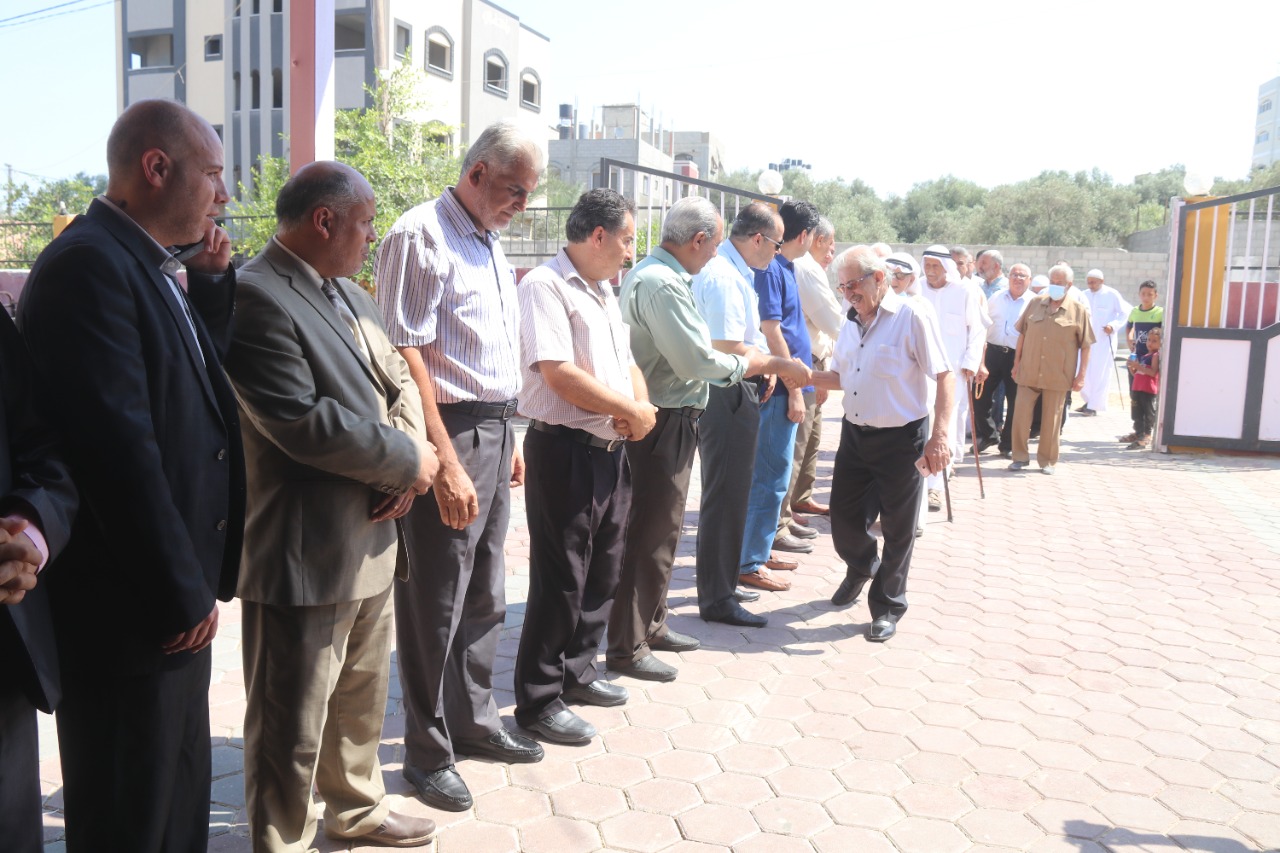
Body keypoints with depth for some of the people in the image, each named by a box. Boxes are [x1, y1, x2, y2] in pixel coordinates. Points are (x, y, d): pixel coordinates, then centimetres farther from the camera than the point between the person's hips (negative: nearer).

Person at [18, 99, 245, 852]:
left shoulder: (148, 267, 12)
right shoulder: (89, 264, -18)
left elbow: (195, 393, 14)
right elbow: (118, 446, -23)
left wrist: (211, 282, 6)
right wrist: (183, 594, -17)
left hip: (174, 594, 9)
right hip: (131, 609, -9)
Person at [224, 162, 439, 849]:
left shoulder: (350, 295, 12)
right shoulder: (256, 297, -18)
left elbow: (397, 378, 13)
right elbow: (301, 422, -26)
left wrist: (407, 461, -7)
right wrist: (408, 459, -14)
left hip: (370, 538, 10)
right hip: (303, 554, -9)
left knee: (362, 697, 25)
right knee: (292, 726, 7)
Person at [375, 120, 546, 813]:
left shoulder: (490, 243, 16)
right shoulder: (422, 235, -12)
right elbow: (405, 355, -19)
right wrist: (445, 462, -23)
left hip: (494, 432, 9)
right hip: (446, 438, -9)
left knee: (485, 595, 17)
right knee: (435, 604, 3)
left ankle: (473, 723, 33)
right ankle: (427, 752, 19)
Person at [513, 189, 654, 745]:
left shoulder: (603, 292, 18)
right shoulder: (545, 287, -12)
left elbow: (627, 363, 19)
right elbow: (560, 374, -22)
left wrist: (642, 408, -3)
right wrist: (631, 410, -12)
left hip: (611, 450, 9)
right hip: (564, 451, -9)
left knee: (603, 572, 18)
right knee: (560, 580, -1)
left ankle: (577, 672, 35)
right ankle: (538, 701, 13)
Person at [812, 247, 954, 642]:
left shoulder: (909, 318, -13)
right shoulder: (850, 324, 9)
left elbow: (944, 377, -15)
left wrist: (940, 436, -22)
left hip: (900, 438, -6)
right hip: (854, 434, 6)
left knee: (897, 530, 6)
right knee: (844, 520, 13)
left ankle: (887, 606, 24)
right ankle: (862, 568, 44)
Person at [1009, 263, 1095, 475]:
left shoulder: (1078, 310, 0)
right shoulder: (1035, 303, 7)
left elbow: (1085, 345, 0)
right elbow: (1022, 334, 12)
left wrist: (1081, 374, -5)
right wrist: (1016, 363, 9)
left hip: (1057, 375, -2)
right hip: (1029, 372, 2)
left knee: (1051, 418, 6)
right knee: (1021, 415, 1)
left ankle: (1047, 460, 18)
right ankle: (1020, 457, 13)